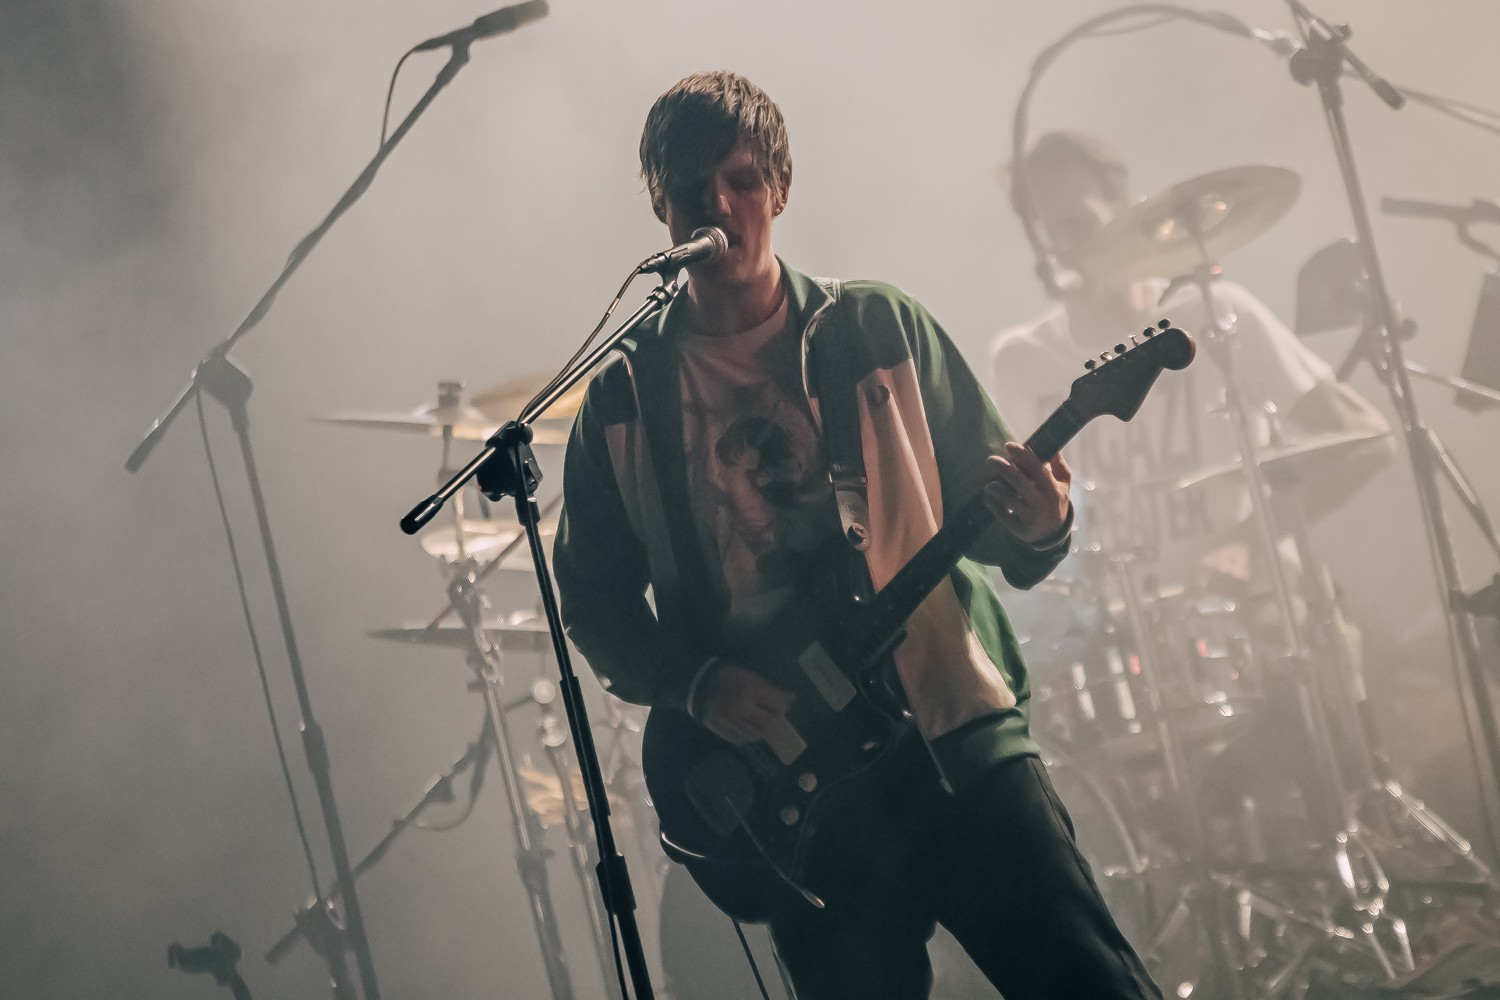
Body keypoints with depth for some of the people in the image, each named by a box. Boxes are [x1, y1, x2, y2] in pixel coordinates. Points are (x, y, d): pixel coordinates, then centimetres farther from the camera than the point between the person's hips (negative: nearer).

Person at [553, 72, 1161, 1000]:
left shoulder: (878, 326, 8)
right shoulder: (625, 399, 7)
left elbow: (993, 513, 9)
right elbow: (596, 602, 9)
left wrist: (1038, 524, -14)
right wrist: (697, 684, -8)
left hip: (956, 723, 0)